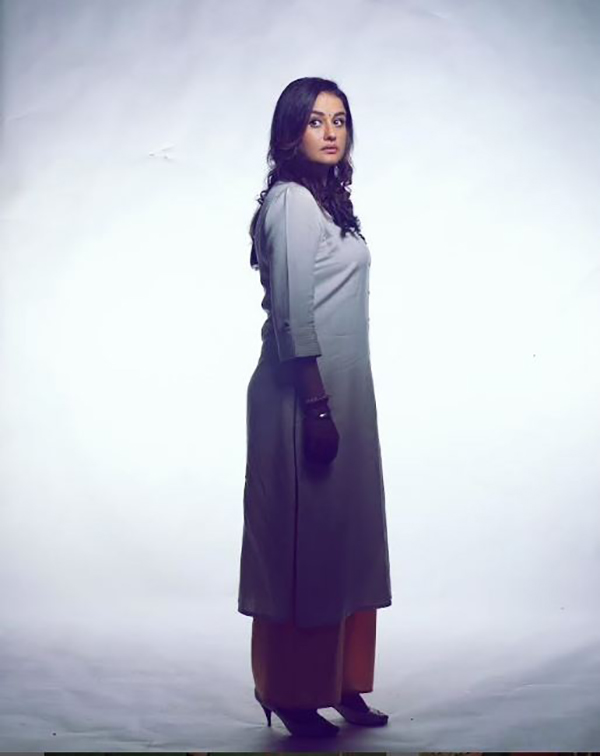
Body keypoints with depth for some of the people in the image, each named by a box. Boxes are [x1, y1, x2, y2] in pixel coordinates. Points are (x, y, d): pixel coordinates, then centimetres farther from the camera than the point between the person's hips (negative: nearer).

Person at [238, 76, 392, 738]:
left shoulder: (327, 199, 15)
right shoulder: (293, 201, -13)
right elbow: (293, 314, -19)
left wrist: (338, 404, 19)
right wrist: (317, 407, -21)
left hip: (340, 391, 9)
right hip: (306, 394, -9)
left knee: (343, 538, 12)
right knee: (306, 542, -1)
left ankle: (339, 681, 23)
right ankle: (293, 696, 11)